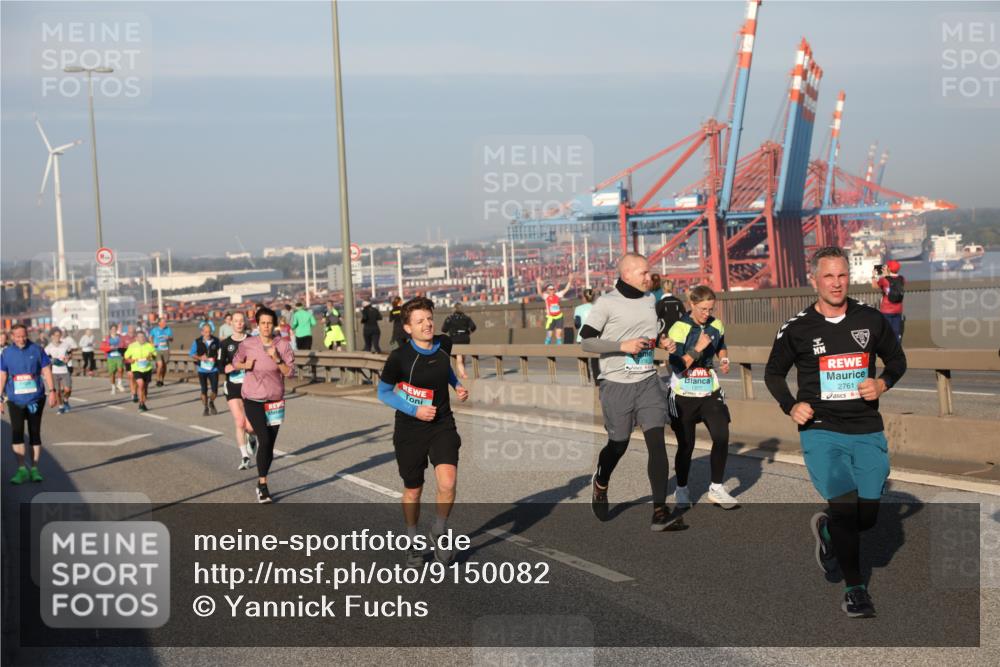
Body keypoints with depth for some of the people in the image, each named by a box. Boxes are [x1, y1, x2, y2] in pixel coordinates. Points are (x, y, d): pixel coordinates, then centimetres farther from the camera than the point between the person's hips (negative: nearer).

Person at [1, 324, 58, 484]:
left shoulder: (36, 350, 0)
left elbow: (46, 371, 1)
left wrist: (52, 391, -7)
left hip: (35, 399, 0)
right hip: (15, 400, 0)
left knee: (35, 434, 5)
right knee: (16, 433, -9)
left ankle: (34, 469, 14)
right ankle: (22, 469, -4)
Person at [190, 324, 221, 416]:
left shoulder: (216, 341, -2)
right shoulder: (197, 342, -3)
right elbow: (192, 354, 4)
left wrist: (217, 358, -9)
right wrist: (200, 358, -14)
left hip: (213, 369, 0)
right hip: (202, 369, 0)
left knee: (215, 389, -2)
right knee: (204, 390, 5)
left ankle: (211, 403, 28)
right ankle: (205, 408, 21)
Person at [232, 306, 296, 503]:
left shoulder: (283, 345, -6)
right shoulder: (247, 344, -6)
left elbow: (290, 373, -8)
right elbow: (235, 363, 10)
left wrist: (277, 359, -22)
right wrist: (245, 365, -11)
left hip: (275, 401, 2)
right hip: (253, 400, -2)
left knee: (270, 445, 9)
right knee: (264, 440, -17)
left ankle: (261, 482, 27)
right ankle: (263, 486, -10)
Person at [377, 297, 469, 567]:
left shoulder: (444, 344, -3)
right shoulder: (399, 357, -16)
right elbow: (383, 393, -3)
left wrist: (457, 385, 5)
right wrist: (414, 410, -15)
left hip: (442, 426, 2)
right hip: (410, 431, -2)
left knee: (447, 484, -18)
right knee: (412, 491, 10)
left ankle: (439, 532, 8)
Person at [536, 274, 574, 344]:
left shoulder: (557, 295, -1)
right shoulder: (545, 296, -8)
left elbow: (566, 289, 1)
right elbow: (540, 293, -25)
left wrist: (570, 281, -8)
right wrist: (538, 284, -40)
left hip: (559, 317, 3)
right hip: (550, 317, -3)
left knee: (559, 333, 4)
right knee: (549, 334, -1)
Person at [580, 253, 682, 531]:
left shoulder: (650, 299, 10)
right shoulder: (607, 303, -9)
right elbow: (586, 340, -11)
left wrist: (662, 341, 6)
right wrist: (623, 346, -20)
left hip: (648, 382, 4)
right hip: (617, 384, -4)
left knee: (657, 442, -9)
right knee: (618, 445, 9)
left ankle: (660, 512, -9)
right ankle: (600, 484, 42)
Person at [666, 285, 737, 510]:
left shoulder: (716, 326, 2)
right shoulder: (679, 329, -15)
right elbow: (677, 367, -20)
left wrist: (724, 359, 4)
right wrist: (698, 348, -27)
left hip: (710, 392, 4)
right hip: (684, 396, -4)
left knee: (722, 437, -8)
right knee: (686, 445, 3)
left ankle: (717, 488, 6)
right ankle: (681, 491, 23)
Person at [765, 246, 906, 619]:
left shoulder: (871, 320, 2)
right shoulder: (797, 329, -2)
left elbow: (897, 359, 16)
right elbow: (773, 373, 11)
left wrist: (883, 383, -4)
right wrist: (791, 406, -4)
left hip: (867, 433, 3)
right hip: (821, 431, -2)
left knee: (867, 517, 3)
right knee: (845, 505, -15)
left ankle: (826, 530, 38)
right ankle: (855, 589, 2)